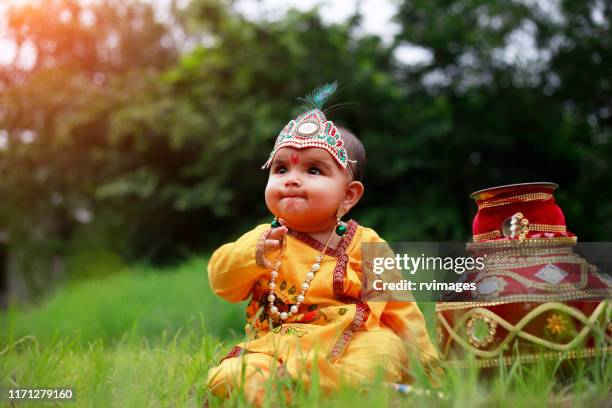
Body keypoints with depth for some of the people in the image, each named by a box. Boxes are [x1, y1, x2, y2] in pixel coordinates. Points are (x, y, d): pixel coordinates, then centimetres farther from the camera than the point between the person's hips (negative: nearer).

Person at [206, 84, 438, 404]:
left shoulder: (365, 244, 9)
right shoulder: (263, 239, 10)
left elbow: (398, 308, 15)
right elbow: (222, 282, -1)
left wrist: (423, 361, 12)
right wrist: (254, 256, -21)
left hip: (351, 345, 1)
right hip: (273, 348, 0)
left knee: (385, 346, -34)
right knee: (229, 376, -27)